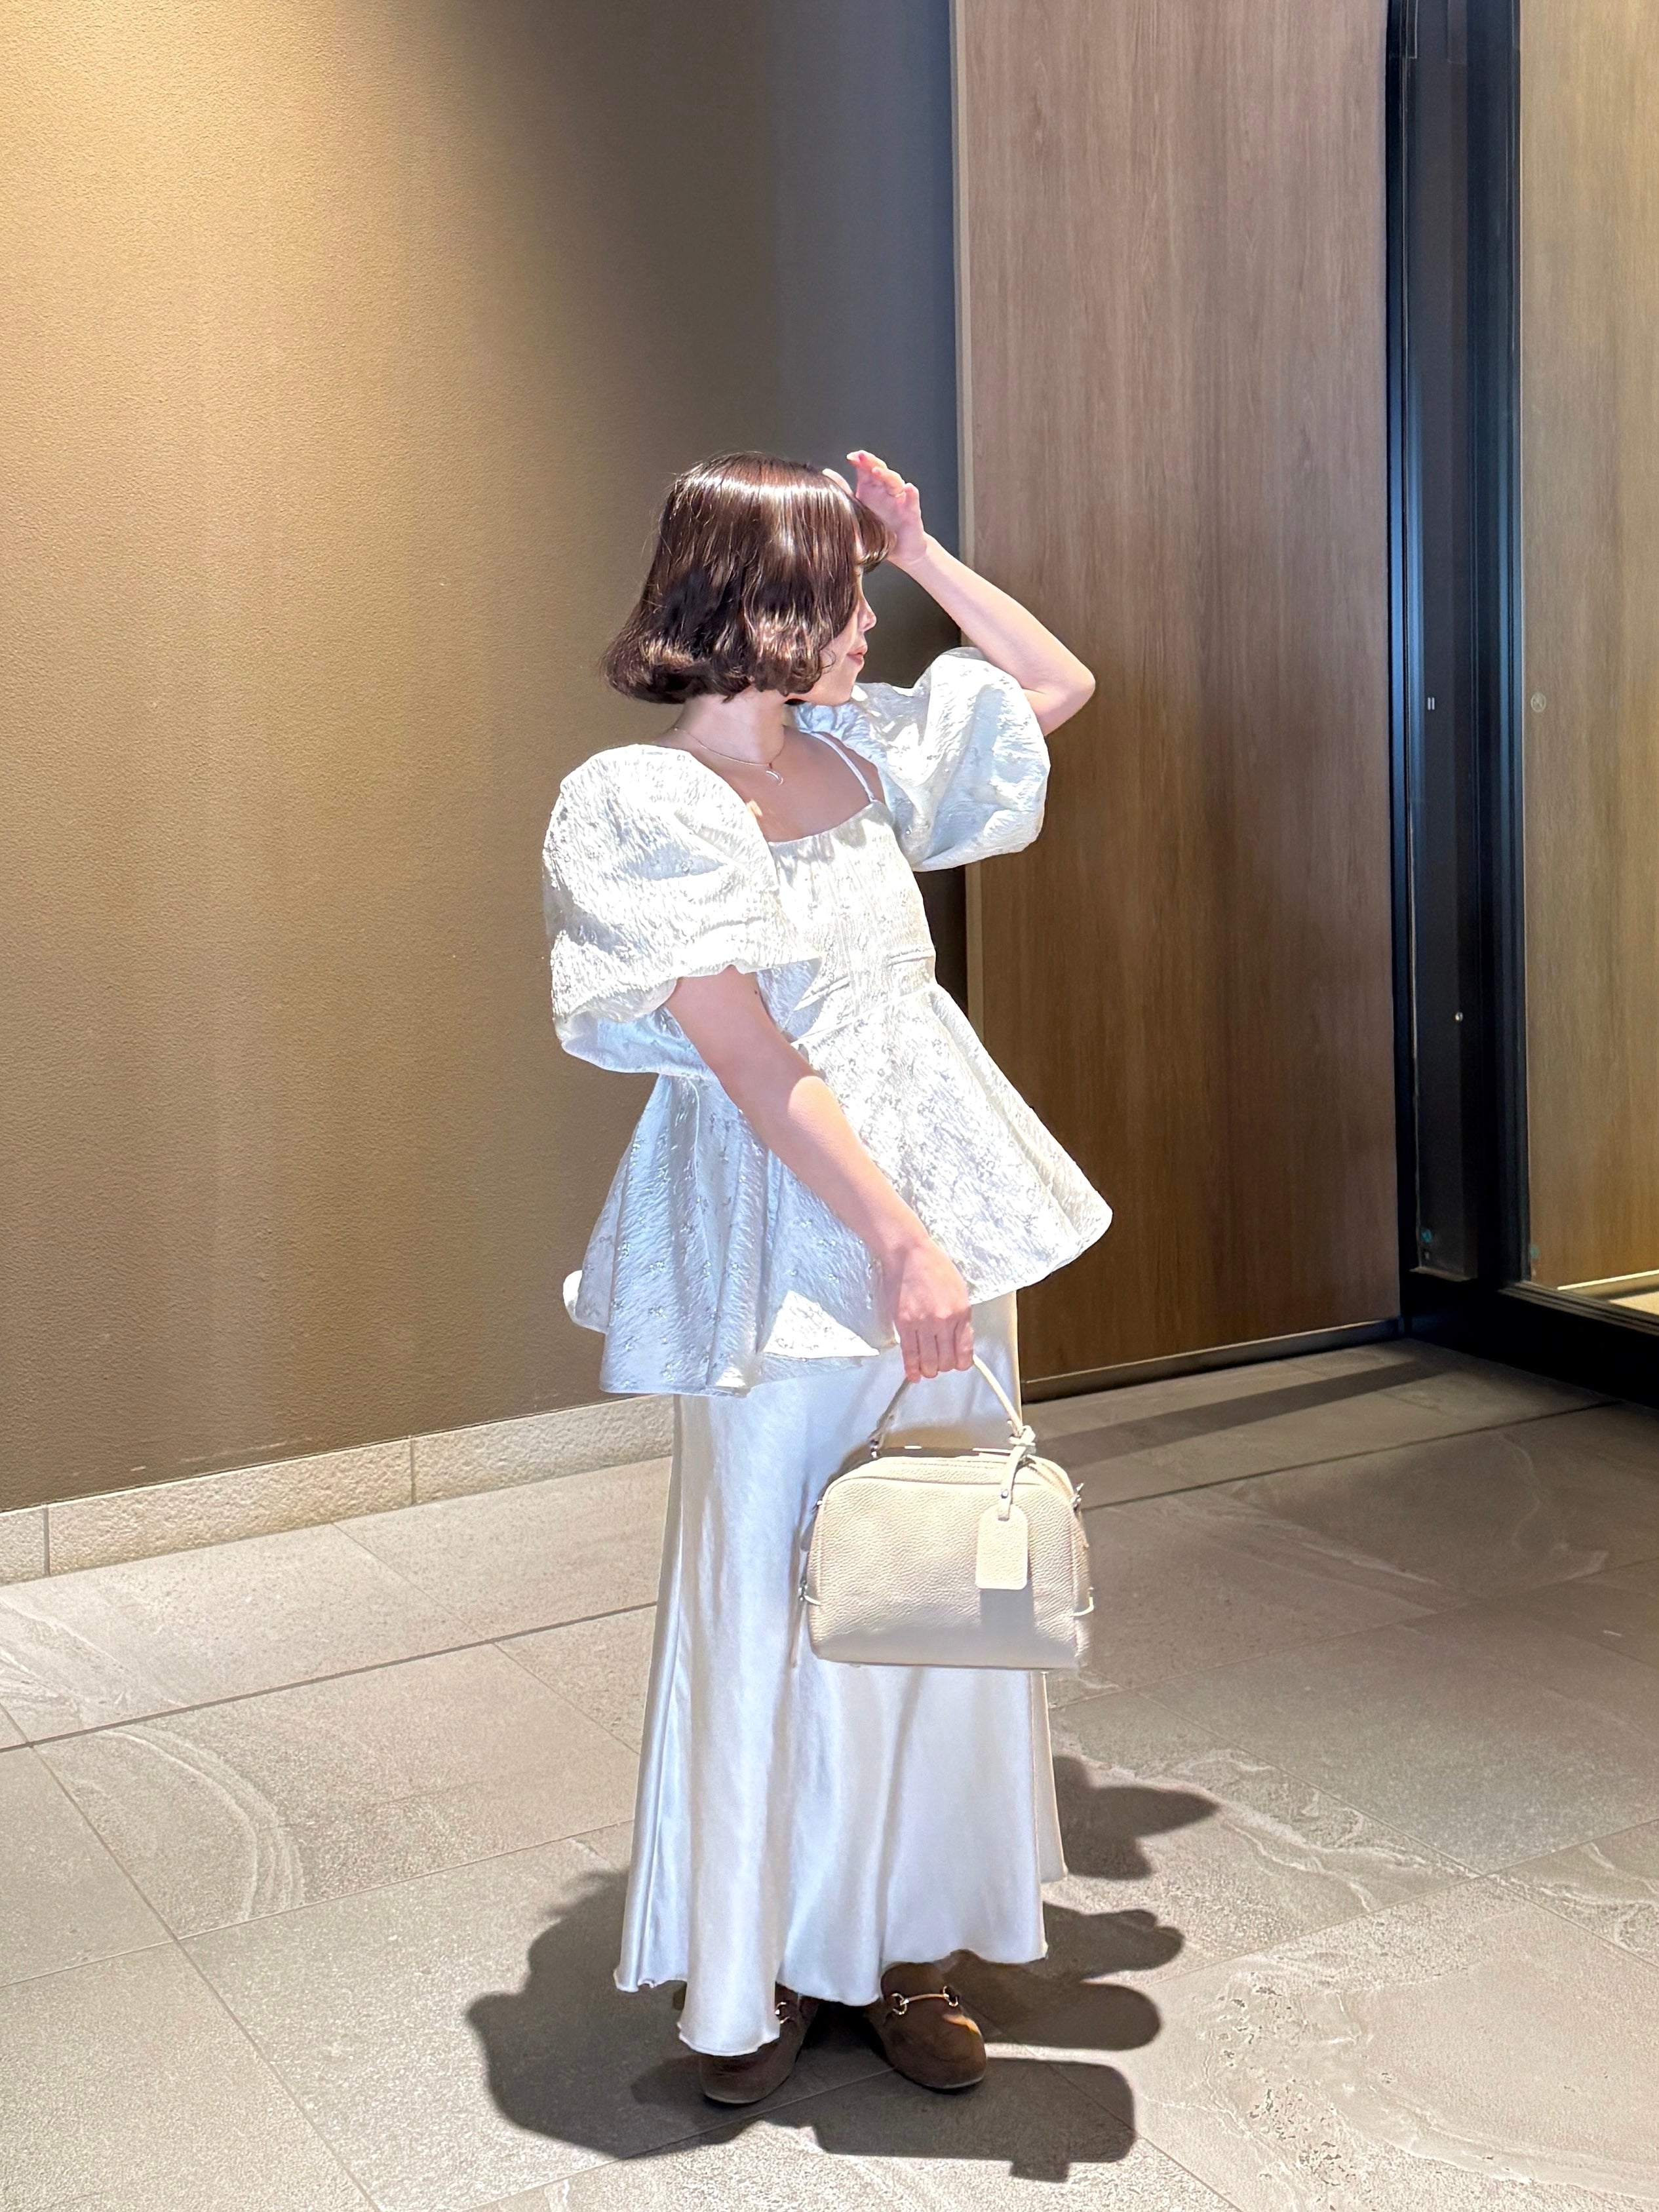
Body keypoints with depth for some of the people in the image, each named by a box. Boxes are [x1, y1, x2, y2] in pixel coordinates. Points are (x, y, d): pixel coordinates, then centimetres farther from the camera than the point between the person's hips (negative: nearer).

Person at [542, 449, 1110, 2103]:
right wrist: (898, 1239, -22)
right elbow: (753, 1061, -18)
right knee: (770, 1602, 4)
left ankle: (898, 1937, 27)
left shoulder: (862, 753, 9)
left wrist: (917, 545, 14)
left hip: (941, 1216, 7)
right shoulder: (640, 804, -12)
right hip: (786, 1240, -7)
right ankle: (748, 1969, 24)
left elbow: (1058, 683, 23)